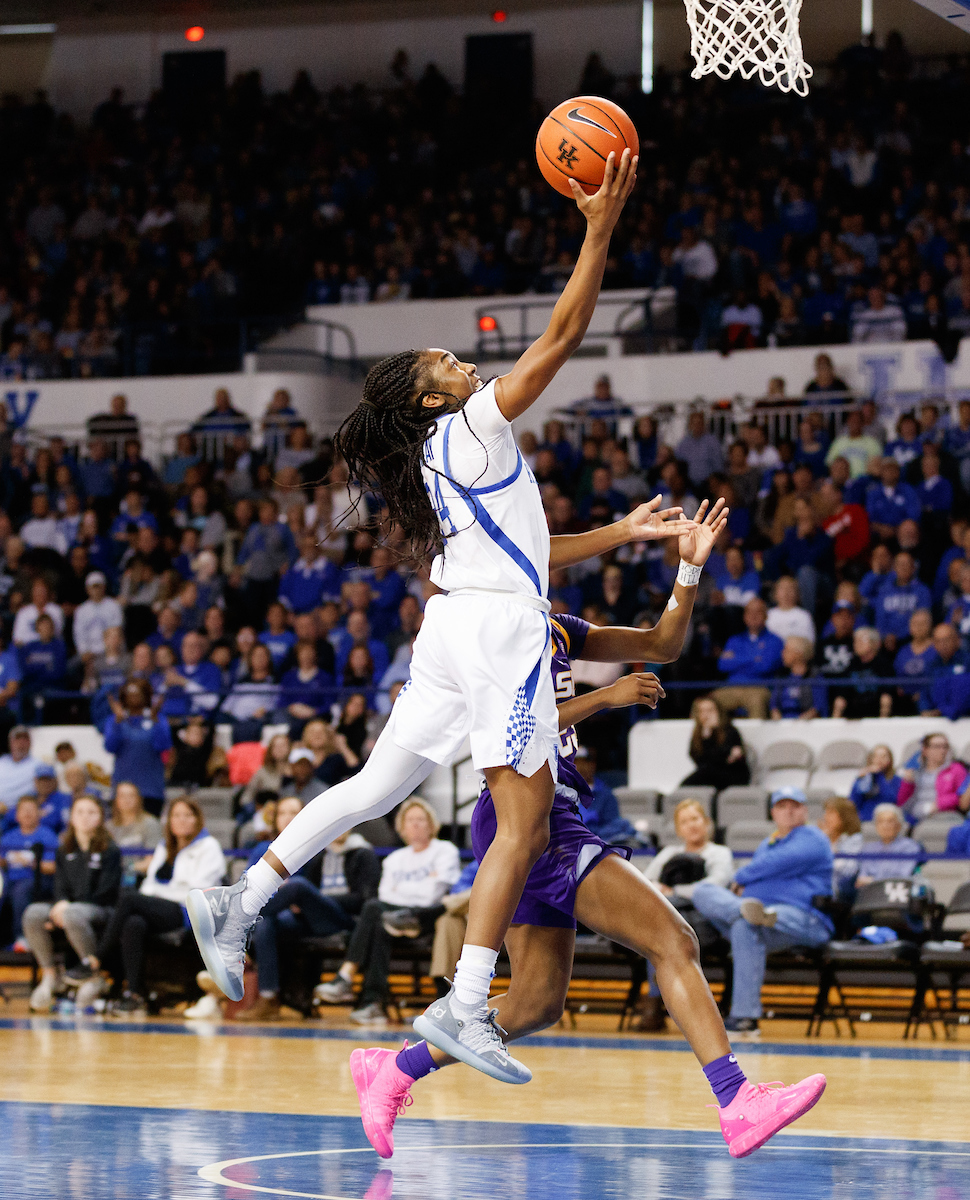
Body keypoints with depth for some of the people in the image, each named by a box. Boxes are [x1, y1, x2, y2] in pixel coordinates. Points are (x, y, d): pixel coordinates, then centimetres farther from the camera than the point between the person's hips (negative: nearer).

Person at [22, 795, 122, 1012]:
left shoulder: (110, 851, 0)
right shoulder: (64, 851, 17)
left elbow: (106, 890, -8)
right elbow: (60, 884, 12)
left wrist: (68, 907, -17)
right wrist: (61, 903, -14)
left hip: (99, 908, -5)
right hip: (65, 905, 5)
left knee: (73, 915, -40)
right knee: (33, 914, -25)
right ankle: (48, 974, -16)